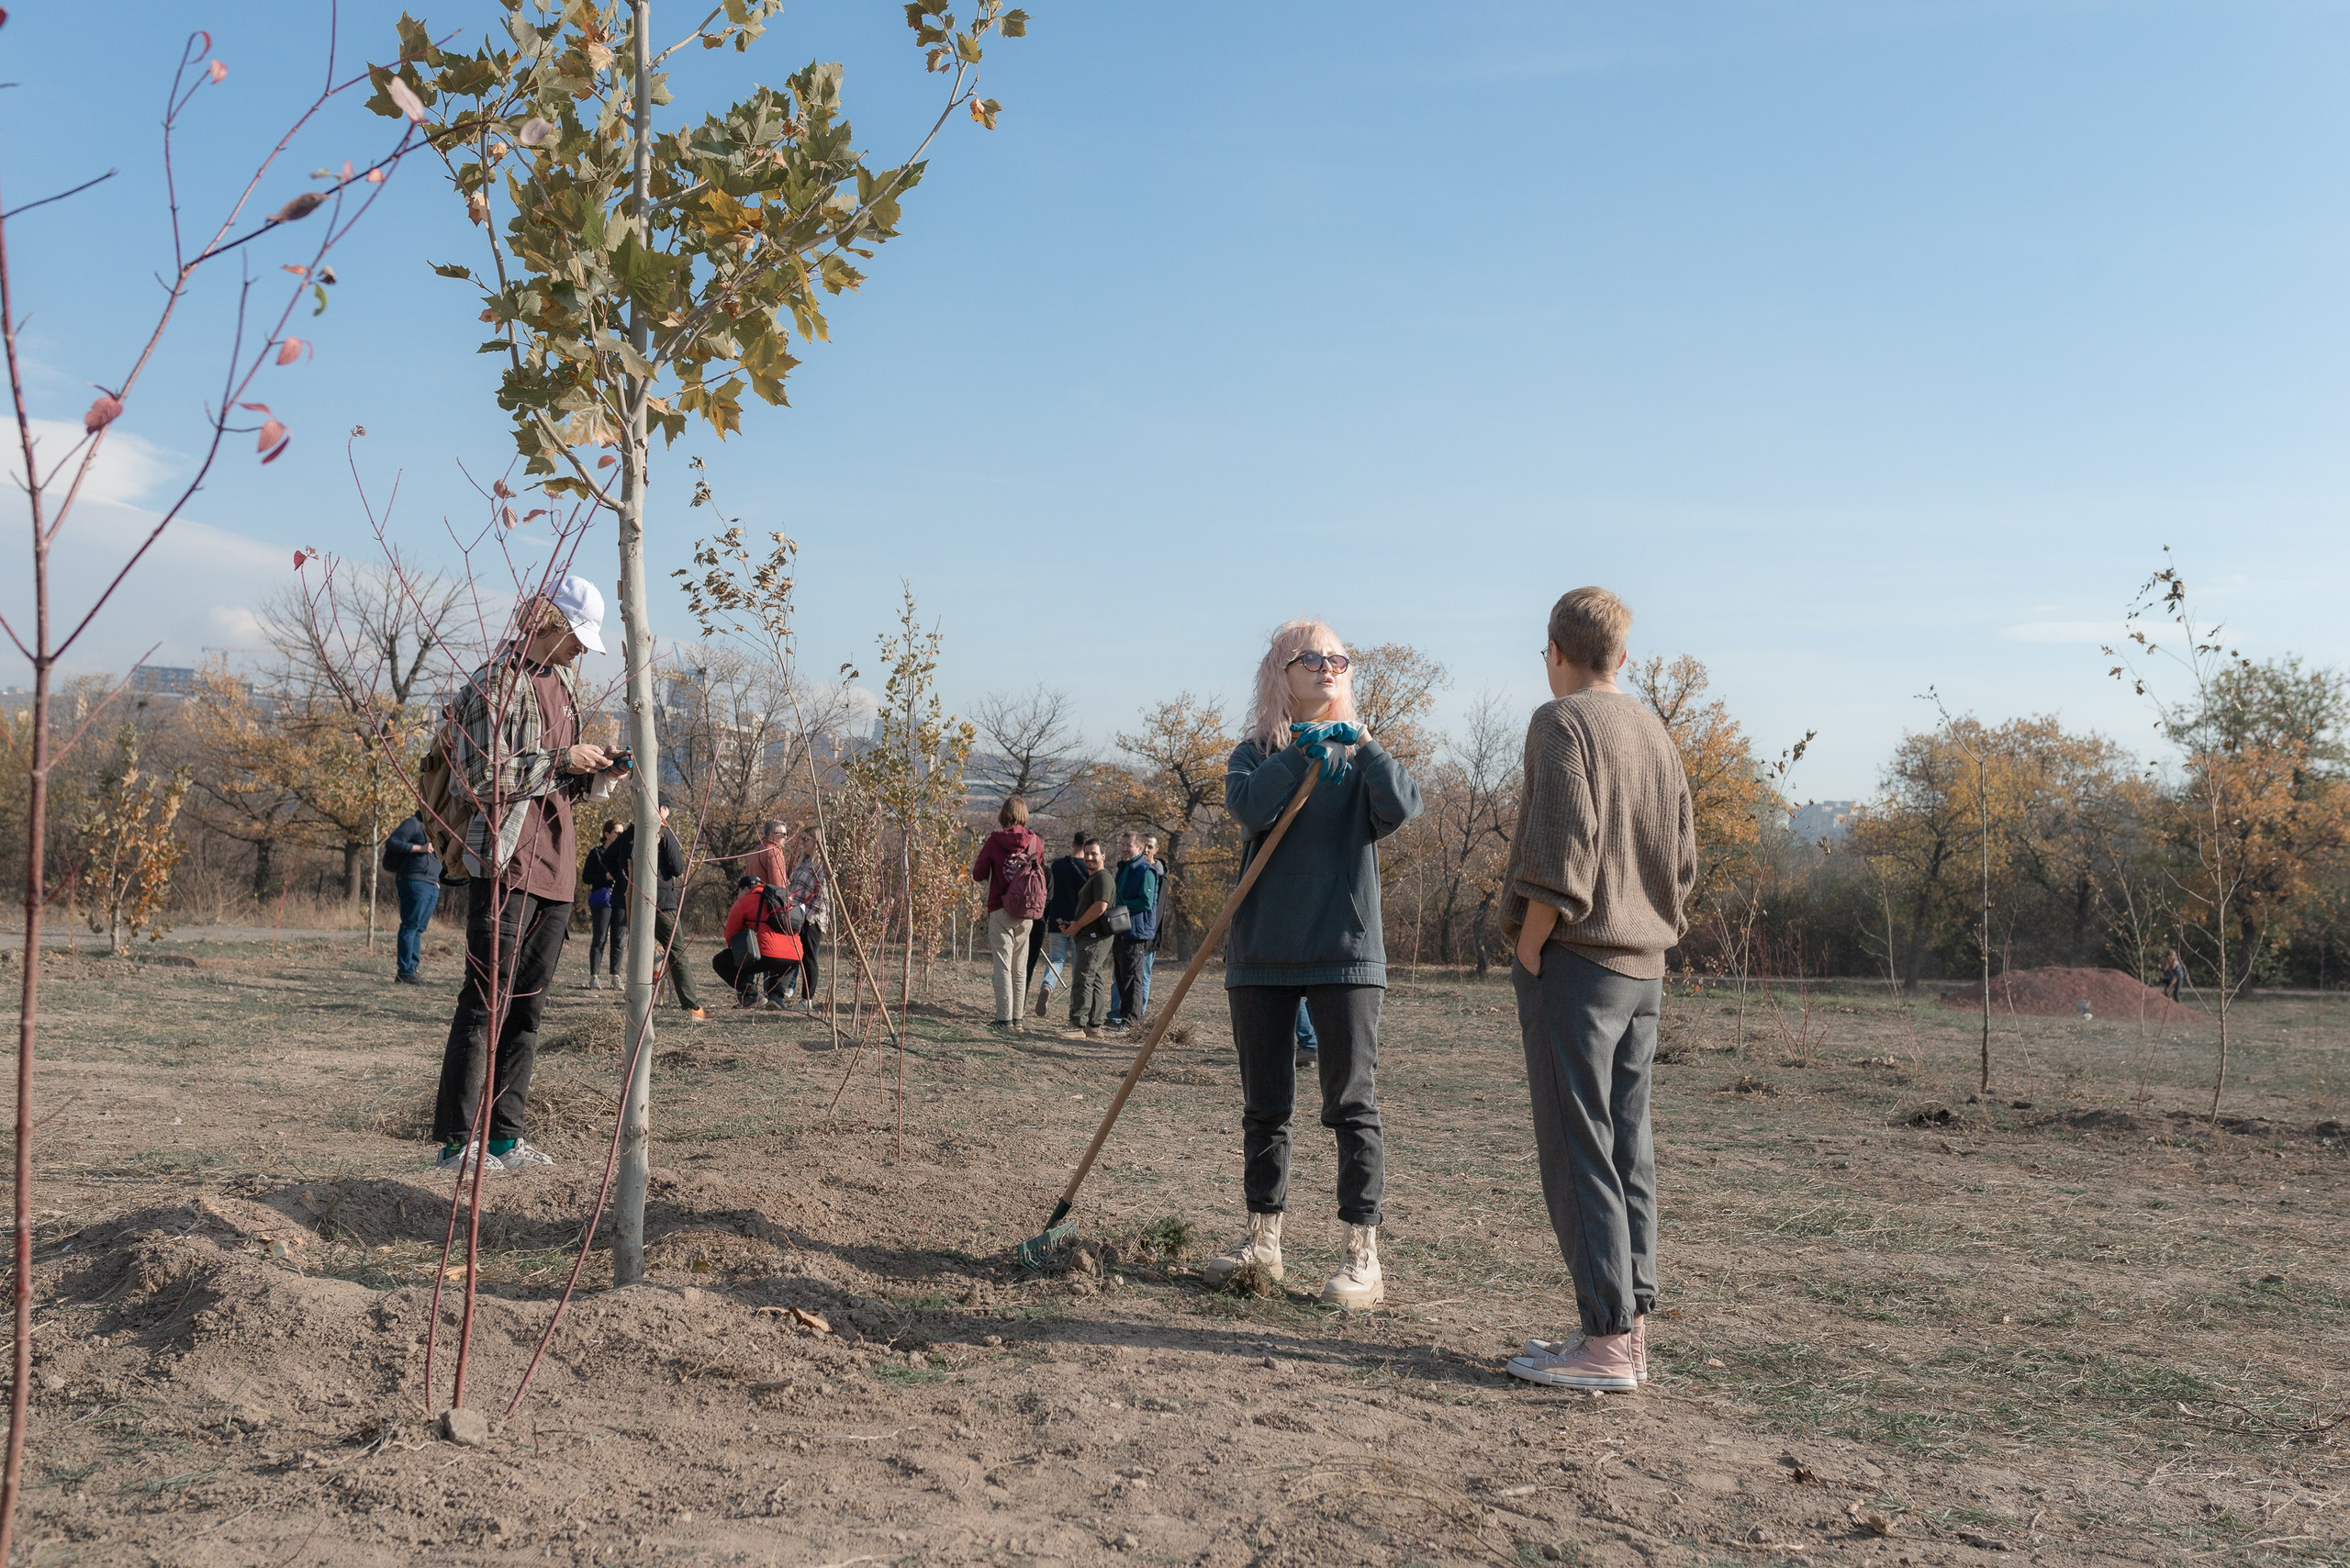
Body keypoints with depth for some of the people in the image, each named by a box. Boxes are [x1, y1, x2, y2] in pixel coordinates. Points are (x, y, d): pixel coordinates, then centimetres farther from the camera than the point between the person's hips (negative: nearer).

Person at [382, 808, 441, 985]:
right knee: (410, 927, -10)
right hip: (415, 882, -9)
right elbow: (391, 843, -13)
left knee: (419, 929, 7)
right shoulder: (413, 823, -2)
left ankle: (412, 970, 8)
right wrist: (419, 848, -17)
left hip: (431, 886, 9)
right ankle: (404, 972, -10)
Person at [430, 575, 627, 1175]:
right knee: (485, 1003, -7)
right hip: (505, 863, -8)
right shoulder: (498, 682, -9)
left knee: (528, 1006, 9)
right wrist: (560, 760, -15)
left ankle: (504, 1135, 15)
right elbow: (480, 780, -16)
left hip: (555, 866, 8)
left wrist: (594, 774, 6)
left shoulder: (564, 681, 18)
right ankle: (456, 1142, -1)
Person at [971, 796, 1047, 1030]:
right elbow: (1041, 873, 11)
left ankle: (1004, 1019, -6)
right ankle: (1017, 1017, 13)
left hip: (1001, 912, -3)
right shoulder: (1036, 842, 0)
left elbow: (978, 874, -1)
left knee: (1003, 966, -2)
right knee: (1020, 968, 11)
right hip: (1027, 914, 3)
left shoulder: (995, 841, -8)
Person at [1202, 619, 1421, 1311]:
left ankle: (1363, 1254, 3)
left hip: (1345, 951, -1)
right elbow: (1249, 808, -14)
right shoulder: (1257, 753, 8)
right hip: (1262, 953, 2)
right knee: (1264, 1104, 10)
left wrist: (1364, 743, -15)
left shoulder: (1361, 756, 8)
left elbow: (1401, 808, -12)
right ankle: (1264, 1239, 22)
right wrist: (1302, 751, -18)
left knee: (1353, 1103, -3)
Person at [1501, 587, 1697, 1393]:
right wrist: (1651, 934, 19)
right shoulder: (1657, 734, 16)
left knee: (1578, 1152, -5)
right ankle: (1629, 1325, 15)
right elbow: (1682, 861, 16)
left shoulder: (1561, 722, -9)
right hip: (1644, 967, 8)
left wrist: (1528, 952, -12)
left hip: (1573, 963, -8)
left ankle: (1607, 1341, -4)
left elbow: (1561, 853, -19)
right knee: (1628, 1149, 10)